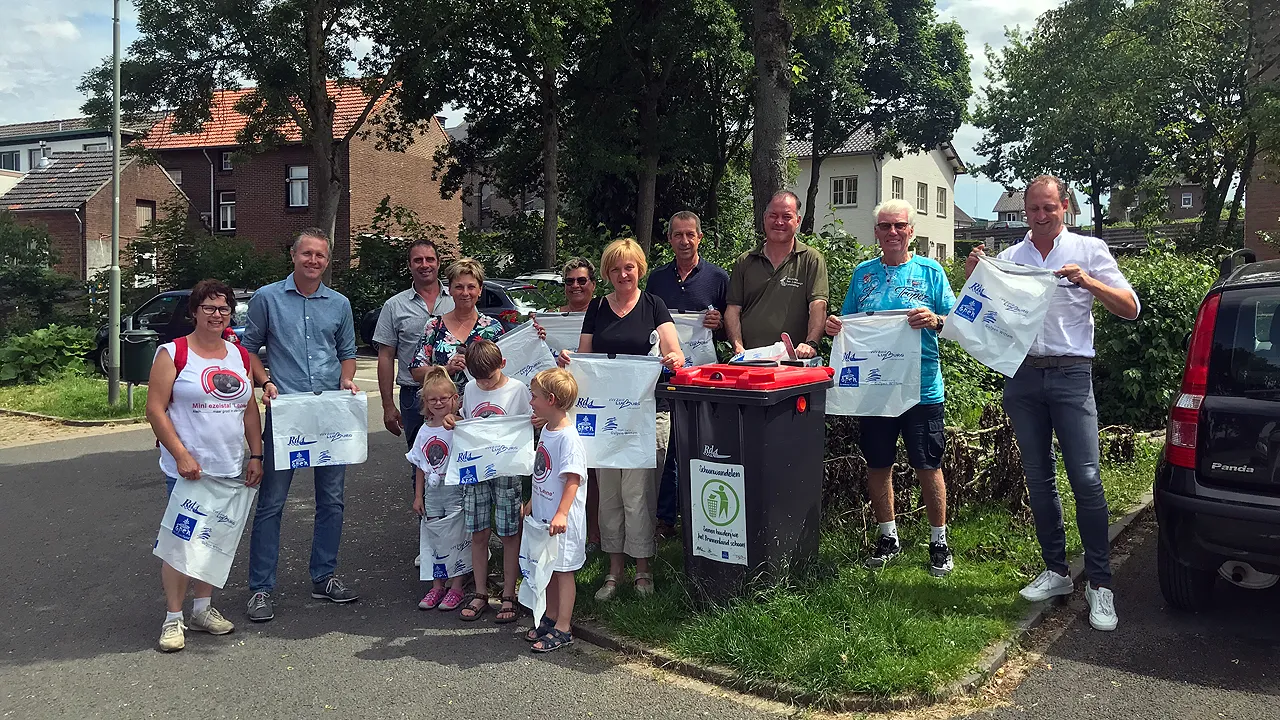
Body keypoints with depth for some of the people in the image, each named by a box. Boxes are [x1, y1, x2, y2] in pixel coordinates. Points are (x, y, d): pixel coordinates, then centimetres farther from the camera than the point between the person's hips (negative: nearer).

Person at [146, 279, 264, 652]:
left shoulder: (239, 356, 11)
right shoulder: (173, 353, -4)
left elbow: (250, 410, 14)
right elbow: (155, 409, -9)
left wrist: (256, 456, 7)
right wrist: (181, 455, -16)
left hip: (230, 469, 5)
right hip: (188, 468, -5)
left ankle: (203, 607, 25)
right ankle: (173, 618, 8)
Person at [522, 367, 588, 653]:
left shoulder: (568, 437, -20)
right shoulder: (546, 431, 9)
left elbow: (573, 478, -25)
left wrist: (561, 513, -30)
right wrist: (532, 502, 23)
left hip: (562, 519, -9)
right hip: (543, 514, 9)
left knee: (563, 570, 2)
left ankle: (562, 629, 10)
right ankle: (550, 617, 32)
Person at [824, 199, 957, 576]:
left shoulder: (930, 271, 3)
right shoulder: (863, 273, 10)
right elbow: (848, 324, 14)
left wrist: (935, 320, -21)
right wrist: (834, 326, -8)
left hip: (921, 387, -3)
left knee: (928, 466, 3)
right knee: (877, 465, 10)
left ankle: (939, 541, 19)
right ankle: (888, 537, 26)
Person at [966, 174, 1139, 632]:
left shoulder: (1089, 250, 4)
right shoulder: (1008, 258, 12)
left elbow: (1130, 308, 0)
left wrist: (1088, 282, -16)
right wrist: (972, 278, -5)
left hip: (1071, 375, -3)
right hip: (1022, 375, 3)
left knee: (1085, 478, -9)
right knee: (1039, 479, 9)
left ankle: (1099, 583, -1)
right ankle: (1056, 572, 20)